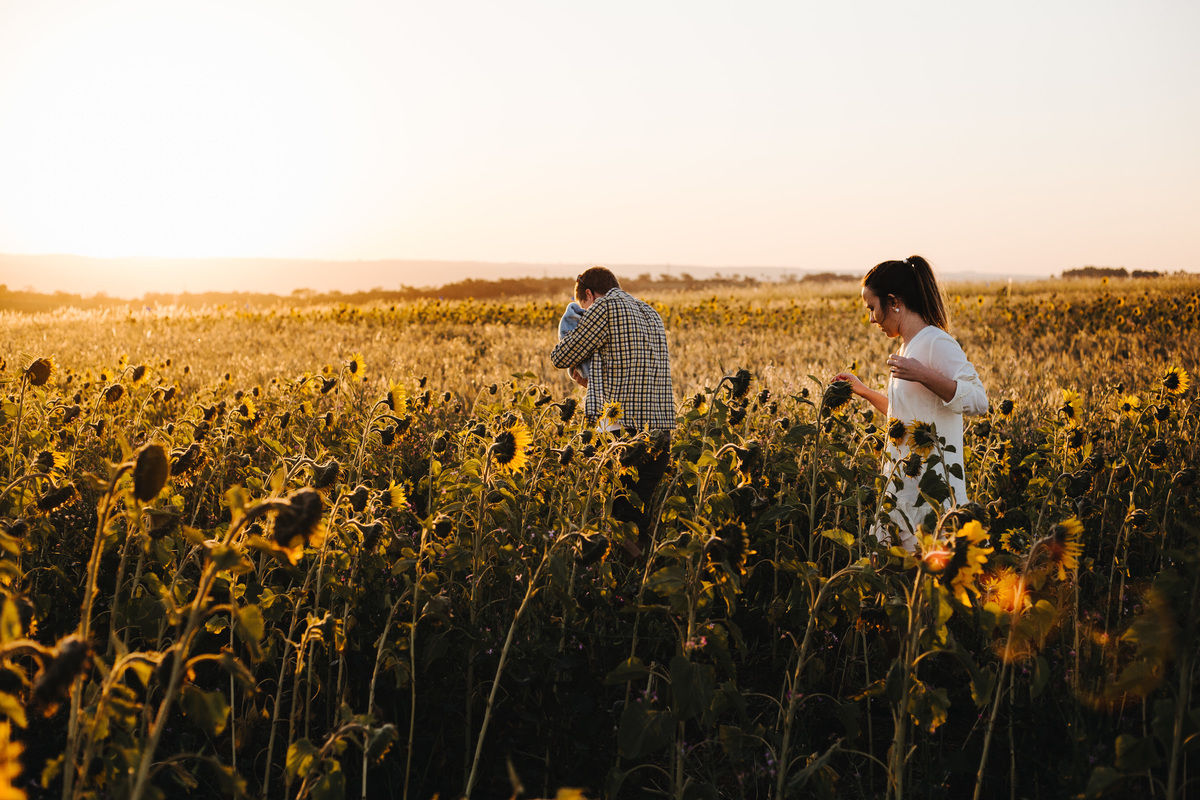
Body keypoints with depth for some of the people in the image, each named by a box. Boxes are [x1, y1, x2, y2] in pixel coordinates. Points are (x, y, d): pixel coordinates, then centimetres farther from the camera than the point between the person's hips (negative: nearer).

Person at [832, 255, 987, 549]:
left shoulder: (936, 343, -12)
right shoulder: (908, 347, 15)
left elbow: (977, 401, -21)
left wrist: (922, 375, -28)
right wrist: (863, 391, 28)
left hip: (931, 487, -9)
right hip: (903, 482, 9)